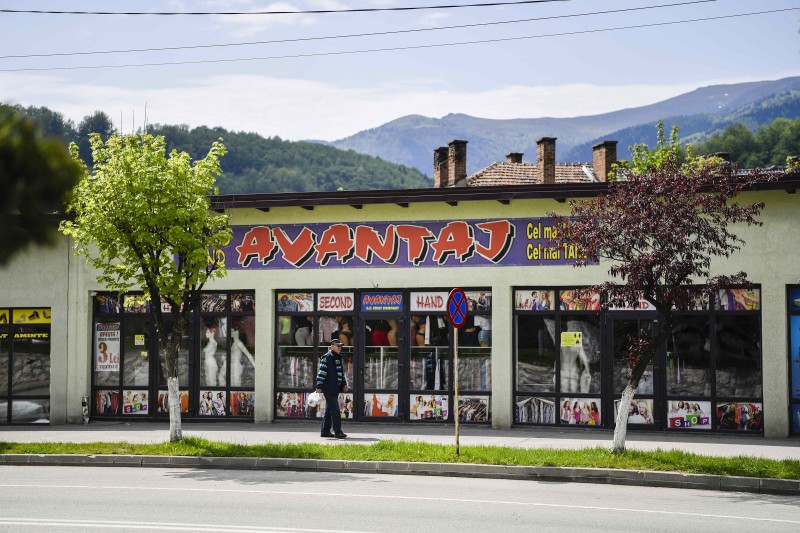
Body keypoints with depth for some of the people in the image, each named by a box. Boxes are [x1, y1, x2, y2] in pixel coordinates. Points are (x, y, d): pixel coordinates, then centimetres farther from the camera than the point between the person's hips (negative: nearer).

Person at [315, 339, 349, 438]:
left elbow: (341, 372, 26)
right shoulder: (326, 358, -9)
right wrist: (319, 386, -14)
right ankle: (337, 431, -12)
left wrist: (344, 383, 18)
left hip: (336, 388, 9)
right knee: (335, 410, -12)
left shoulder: (339, 358, 17)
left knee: (329, 410, 12)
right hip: (329, 388, -9)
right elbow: (321, 372, -12)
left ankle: (325, 431, 18)